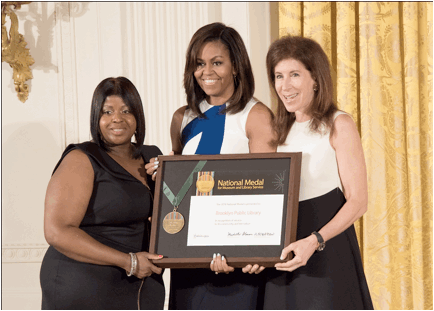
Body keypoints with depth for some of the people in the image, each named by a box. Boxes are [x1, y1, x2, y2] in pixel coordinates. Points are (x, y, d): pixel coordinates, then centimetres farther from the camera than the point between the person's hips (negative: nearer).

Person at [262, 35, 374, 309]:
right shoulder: (283, 130, 14)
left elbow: (358, 201, -10)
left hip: (327, 253, -5)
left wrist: (314, 241, -23)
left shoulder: (338, 125, -4)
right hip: (284, 258, 5)